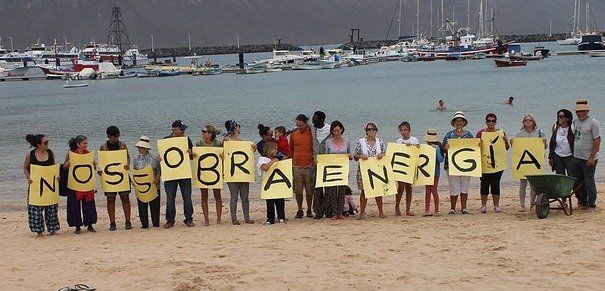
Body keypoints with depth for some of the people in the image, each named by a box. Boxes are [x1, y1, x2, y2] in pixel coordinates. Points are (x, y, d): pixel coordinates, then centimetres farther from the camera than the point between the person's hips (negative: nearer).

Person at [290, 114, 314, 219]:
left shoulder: (311, 133, -1)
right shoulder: (293, 134, 7)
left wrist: (314, 161, 0)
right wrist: (291, 163, 12)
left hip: (309, 166, -2)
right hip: (296, 167, 2)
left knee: (309, 190, 4)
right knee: (298, 190, 2)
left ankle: (309, 210, 16)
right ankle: (300, 210, 13)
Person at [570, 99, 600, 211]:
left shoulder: (593, 123, -10)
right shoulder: (575, 122, 11)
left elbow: (597, 141, -13)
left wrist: (592, 158, -16)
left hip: (588, 159, -7)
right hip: (576, 158, 7)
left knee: (589, 182, 0)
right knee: (578, 182, 10)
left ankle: (591, 205, 9)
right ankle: (582, 203, 22)